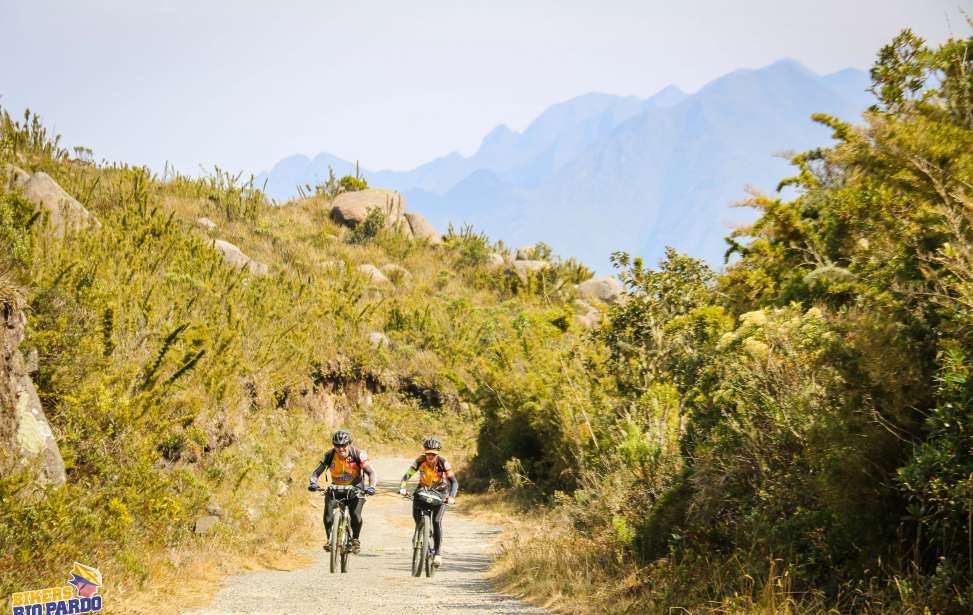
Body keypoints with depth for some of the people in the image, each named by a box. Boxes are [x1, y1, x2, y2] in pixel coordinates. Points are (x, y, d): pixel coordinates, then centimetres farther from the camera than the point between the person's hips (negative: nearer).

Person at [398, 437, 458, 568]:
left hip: (440, 492, -3)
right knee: (416, 514, -19)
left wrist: (451, 496, -46)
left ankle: (437, 553, -15)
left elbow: (454, 481, -29)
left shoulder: (443, 463, -25)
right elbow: (407, 474, -25)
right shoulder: (420, 461, -21)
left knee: (436, 521, -19)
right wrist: (402, 487, -44)